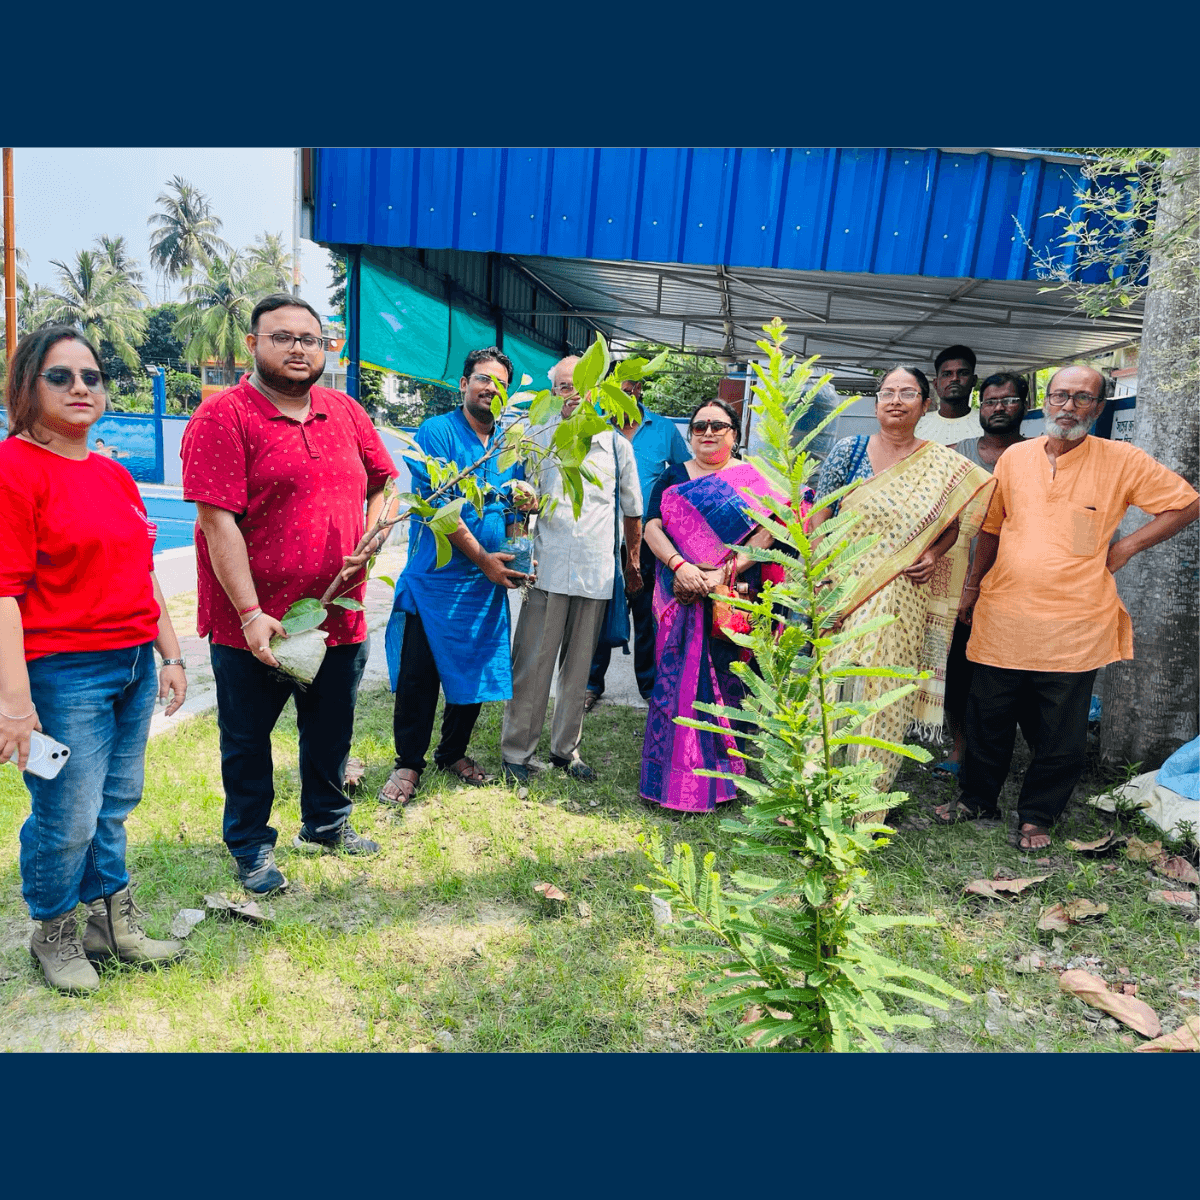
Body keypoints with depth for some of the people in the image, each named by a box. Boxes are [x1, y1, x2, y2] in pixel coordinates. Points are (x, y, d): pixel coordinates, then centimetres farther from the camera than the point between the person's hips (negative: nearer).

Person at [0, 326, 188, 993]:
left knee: (116, 804, 17)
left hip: (135, 665, 7)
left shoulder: (115, 476, 12)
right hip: (63, 674, -7)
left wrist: (171, 655, 16)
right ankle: (53, 934, 30)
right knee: (67, 819, 4)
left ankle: (114, 921, 34)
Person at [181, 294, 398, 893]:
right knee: (247, 740, 12)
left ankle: (327, 823, 42)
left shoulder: (345, 412, 7)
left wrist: (371, 542, -2)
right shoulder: (222, 416, -11)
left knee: (331, 731, 20)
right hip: (254, 624, -5)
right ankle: (251, 845, 33)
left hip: (339, 614, 5)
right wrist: (249, 614, -21)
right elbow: (217, 521, -17)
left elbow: (382, 483, 17)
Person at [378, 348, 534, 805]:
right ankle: (409, 763, 16)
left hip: (488, 580, 5)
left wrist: (524, 503, -3)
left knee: (476, 671, 12)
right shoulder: (437, 433, -6)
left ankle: (453, 752, 31)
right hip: (434, 578, -5)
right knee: (418, 675, 0)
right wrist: (483, 558, -15)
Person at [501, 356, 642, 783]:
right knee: (532, 665, -2)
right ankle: (516, 751, 11)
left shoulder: (617, 444, 10)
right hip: (546, 569, -2)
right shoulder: (538, 439, 5)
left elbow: (632, 510, 17)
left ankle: (566, 749, 23)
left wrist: (633, 563, 18)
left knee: (578, 667, 10)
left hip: (596, 572, 2)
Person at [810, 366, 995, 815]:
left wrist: (934, 555, -6)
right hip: (843, 591, -1)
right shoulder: (848, 450, 3)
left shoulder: (945, 465, 4)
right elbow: (818, 518, 3)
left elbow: (956, 521, 14)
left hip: (902, 601, 1)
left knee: (887, 694, 4)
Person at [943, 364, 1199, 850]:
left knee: (1060, 735, 8)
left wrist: (1127, 545, -4)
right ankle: (977, 799, 31)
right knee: (988, 719, 12)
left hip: (1074, 624, -2)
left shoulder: (1122, 460, -2)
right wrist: (973, 586, 15)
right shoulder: (1014, 456, 6)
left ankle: (1037, 815, 27)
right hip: (1002, 614, 2)